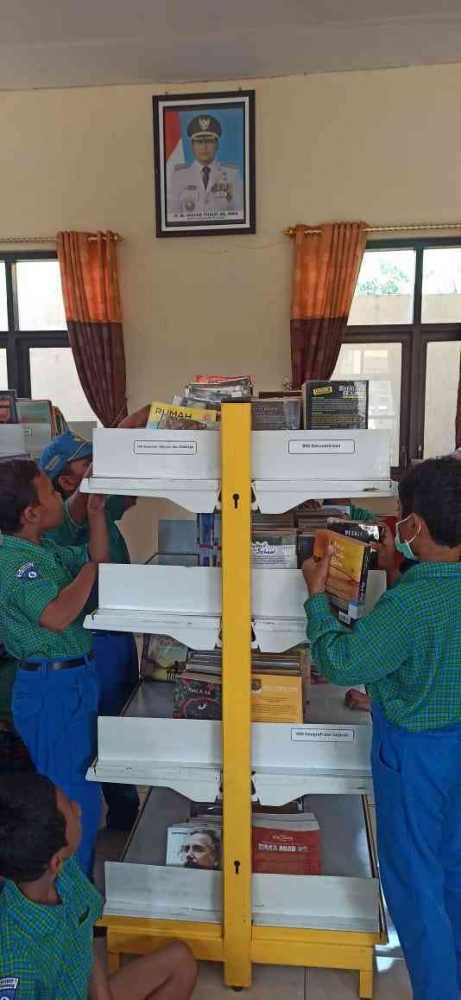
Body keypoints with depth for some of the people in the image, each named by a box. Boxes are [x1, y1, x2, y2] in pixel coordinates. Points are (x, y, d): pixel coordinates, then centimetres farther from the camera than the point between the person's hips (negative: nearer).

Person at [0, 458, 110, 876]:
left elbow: (98, 561, 12)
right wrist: (89, 570, -20)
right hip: (54, 688, -10)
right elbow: (57, 616, -35)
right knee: (74, 798, 2)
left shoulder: (44, 549, 5)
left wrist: (96, 512, 1)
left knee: (74, 791, 25)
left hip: (73, 680, 10)